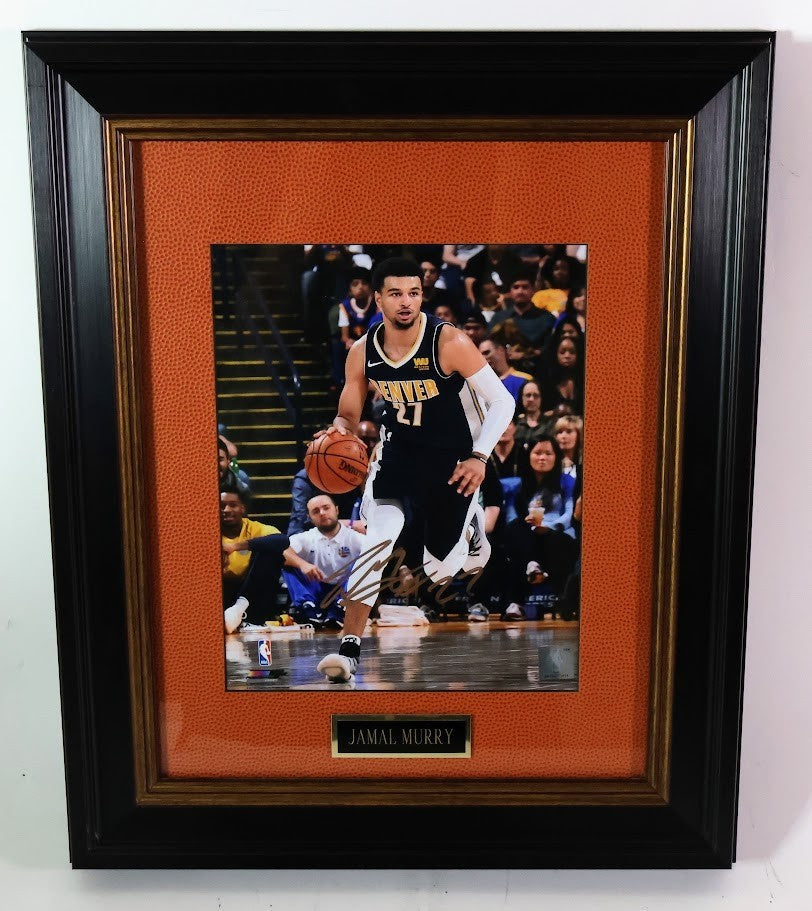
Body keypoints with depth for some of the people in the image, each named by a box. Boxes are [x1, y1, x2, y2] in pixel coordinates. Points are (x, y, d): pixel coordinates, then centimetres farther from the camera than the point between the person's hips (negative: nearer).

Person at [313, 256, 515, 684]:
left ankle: (471, 517, 45)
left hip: (451, 459, -2)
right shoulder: (362, 352, -9)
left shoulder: (449, 341, -22)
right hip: (398, 449, 2)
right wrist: (339, 428, -22)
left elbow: (502, 401, -18)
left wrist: (479, 457, -29)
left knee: (439, 571, 10)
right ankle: (349, 648, -10)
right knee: (379, 538, -23)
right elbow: (348, 416, 2)